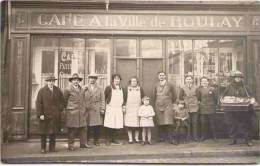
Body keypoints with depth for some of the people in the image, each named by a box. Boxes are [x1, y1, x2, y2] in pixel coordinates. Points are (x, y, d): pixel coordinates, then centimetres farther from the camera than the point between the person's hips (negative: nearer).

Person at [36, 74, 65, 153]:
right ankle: (43, 148, 17)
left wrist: (60, 110, 2)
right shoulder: (42, 91, -1)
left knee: (53, 132, 6)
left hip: (55, 115, 2)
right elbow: (38, 103, -5)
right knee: (43, 132, 7)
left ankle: (52, 147, 17)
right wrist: (40, 114, -12)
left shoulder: (58, 90, 7)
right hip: (45, 115, -2)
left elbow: (62, 101, 15)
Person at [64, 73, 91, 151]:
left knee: (83, 128, 6)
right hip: (72, 112, -5)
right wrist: (69, 107, 5)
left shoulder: (82, 90, 15)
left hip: (82, 112, 6)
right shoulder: (68, 90, -3)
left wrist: (85, 110, 13)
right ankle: (71, 145, 10)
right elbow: (64, 100, 2)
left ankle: (83, 143, 17)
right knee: (72, 129, 0)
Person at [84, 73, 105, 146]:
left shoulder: (99, 89, 13)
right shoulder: (84, 88, 8)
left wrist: (102, 109, 2)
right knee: (87, 126, 0)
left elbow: (102, 99, 10)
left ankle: (96, 140, 15)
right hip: (87, 110, -1)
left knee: (97, 126, 1)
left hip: (97, 110, 2)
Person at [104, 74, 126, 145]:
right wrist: (105, 107, -5)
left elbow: (124, 98, 21)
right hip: (110, 109, -4)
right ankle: (109, 140, 7)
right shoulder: (109, 88, -2)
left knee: (117, 125, 3)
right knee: (110, 125, -5)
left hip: (119, 109, 5)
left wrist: (124, 106, 12)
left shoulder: (121, 89, 14)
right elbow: (104, 97, -2)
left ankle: (113, 139, 16)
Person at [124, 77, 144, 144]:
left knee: (137, 124, 1)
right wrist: (124, 107, -1)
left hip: (138, 109, 1)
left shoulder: (140, 89, 9)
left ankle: (136, 138, 14)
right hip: (128, 109, -1)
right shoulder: (127, 89, 6)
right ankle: (130, 138, 8)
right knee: (129, 124, -2)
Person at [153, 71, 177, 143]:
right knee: (160, 124, 0)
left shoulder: (170, 85, 5)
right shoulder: (156, 86, 10)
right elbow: (154, 96, 19)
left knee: (168, 123, -9)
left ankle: (170, 138, -4)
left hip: (167, 106, -2)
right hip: (158, 106, 2)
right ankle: (162, 137, 8)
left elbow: (174, 96, 14)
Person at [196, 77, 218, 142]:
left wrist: (214, 105, 9)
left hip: (211, 109, -1)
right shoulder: (199, 89, 5)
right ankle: (203, 136, 16)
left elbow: (215, 98, 6)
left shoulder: (212, 89, 0)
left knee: (212, 123, 4)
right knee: (203, 123, 4)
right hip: (202, 109, 1)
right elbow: (198, 98, 0)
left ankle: (214, 136, 16)